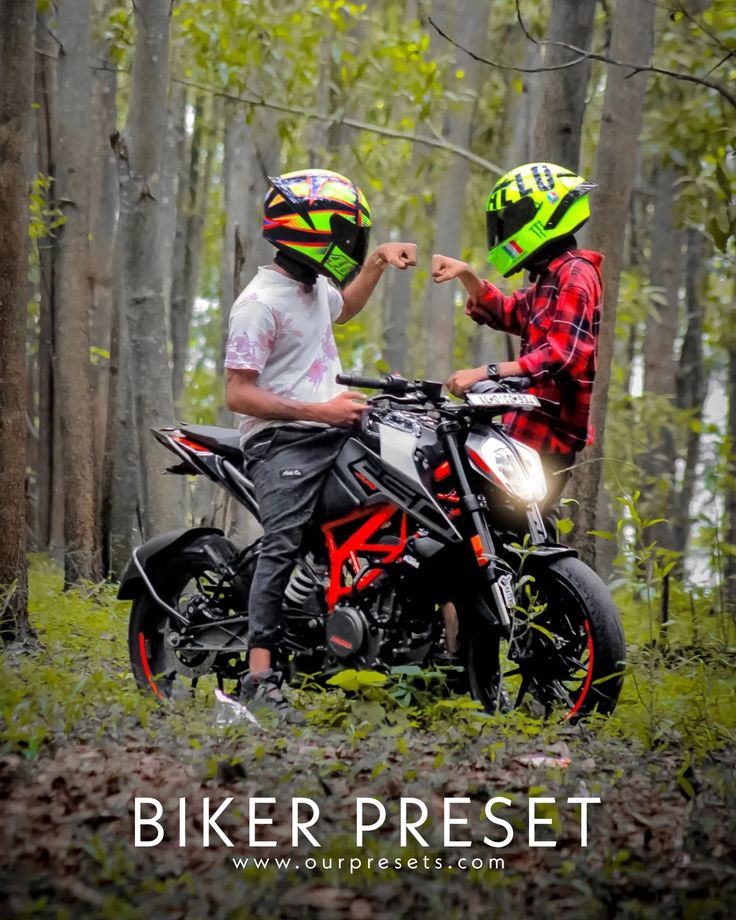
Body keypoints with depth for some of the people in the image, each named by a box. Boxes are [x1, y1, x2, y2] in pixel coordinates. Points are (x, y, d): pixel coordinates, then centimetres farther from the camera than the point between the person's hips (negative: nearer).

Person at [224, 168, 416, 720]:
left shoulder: (315, 286, 16)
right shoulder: (261, 302, -13)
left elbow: (342, 310, 43)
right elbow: (239, 394, -17)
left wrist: (378, 263, 29)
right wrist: (318, 411, -19)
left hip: (331, 429, 9)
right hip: (281, 441, -9)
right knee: (285, 546, -22)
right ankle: (260, 677, -27)